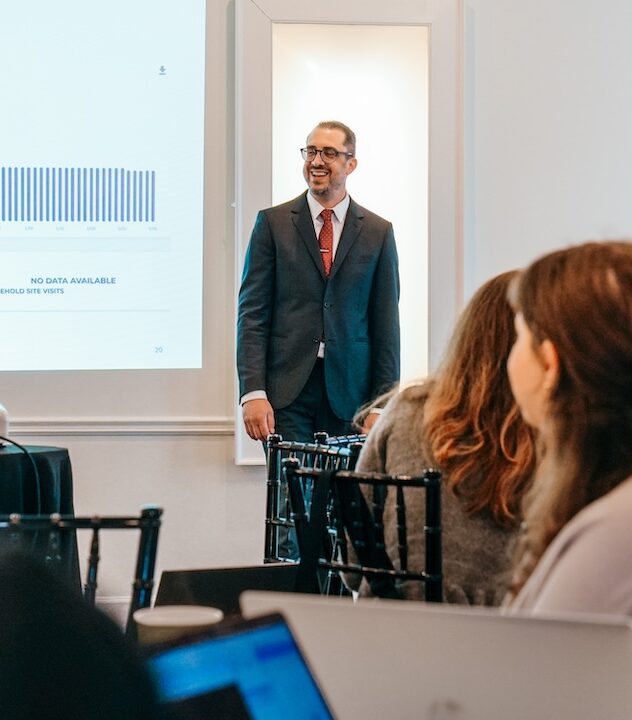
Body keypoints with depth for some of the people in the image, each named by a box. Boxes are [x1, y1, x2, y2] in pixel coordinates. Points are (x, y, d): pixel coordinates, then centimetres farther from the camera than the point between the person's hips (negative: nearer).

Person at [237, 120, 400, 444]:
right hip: (286, 391, -1)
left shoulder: (378, 232, 8)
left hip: (350, 394, 1)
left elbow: (385, 324, 7)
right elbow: (252, 311, 2)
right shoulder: (273, 222, 6)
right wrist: (253, 392, -8)